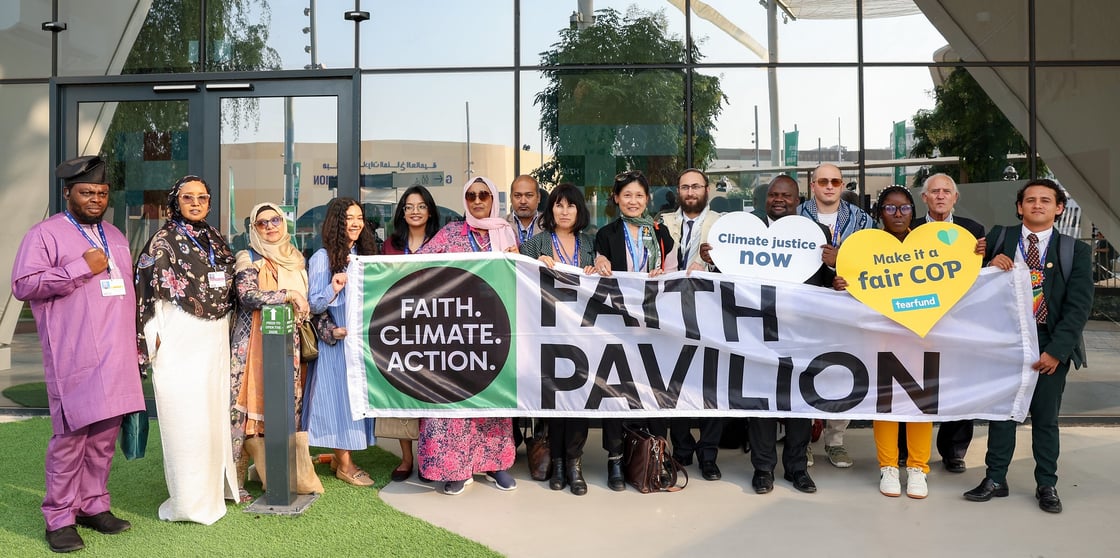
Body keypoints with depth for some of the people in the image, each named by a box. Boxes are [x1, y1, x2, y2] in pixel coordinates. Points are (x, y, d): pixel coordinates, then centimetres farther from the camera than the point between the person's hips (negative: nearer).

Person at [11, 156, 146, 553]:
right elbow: (22, 285, -10)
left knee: (105, 433, 7)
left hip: (116, 355, 6)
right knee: (71, 435, -5)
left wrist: (134, 340, 22)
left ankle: (93, 504, 17)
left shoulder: (114, 236, 21)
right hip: (74, 357, -6)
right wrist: (82, 268, -14)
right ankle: (59, 518, 6)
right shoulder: (45, 234, 0)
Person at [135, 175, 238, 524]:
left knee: (215, 410, 10)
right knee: (185, 417, -3)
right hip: (181, 338, -6)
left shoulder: (215, 239, 14)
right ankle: (189, 500, 7)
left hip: (215, 338, 6)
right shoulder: (164, 240, -4)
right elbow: (148, 289, -8)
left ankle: (215, 483, 23)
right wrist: (152, 339, -13)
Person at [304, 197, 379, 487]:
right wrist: (334, 289, -28)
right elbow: (313, 305, -12)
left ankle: (340, 456, 21)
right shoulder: (323, 258, -7)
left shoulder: (364, 254, 11)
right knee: (340, 395, -3)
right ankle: (344, 464, 7)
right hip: (336, 341, -6)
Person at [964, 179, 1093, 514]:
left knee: (1045, 418, 9)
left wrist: (1056, 350, -13)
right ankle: (995, 480, 17)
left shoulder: (1075, 250, 2)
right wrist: (990, 266, -12)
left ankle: (1046, 486, 22)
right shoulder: (999, 238, 6)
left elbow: (1078, 306, -4)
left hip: (1049, 344, -1)